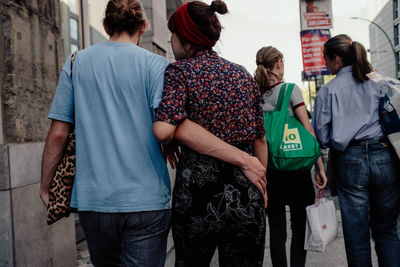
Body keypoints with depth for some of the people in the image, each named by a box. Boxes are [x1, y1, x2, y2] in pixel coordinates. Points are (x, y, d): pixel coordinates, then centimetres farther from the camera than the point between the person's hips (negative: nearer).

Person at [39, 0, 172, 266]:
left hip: (93, 197, 4)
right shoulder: (155, 64, -3)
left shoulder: (76, 63, 5)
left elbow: (58, 134, 3)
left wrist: (46, 187, 14)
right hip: (146, 198, -3)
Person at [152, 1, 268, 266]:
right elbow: (260, 139, 11)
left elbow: (163, 130, -21)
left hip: (197, 190, -4)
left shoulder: (179, 71, -6)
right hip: (245, 194, 4)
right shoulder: (243, 74, 9)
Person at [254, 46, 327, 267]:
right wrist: (319, 166, -5)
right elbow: (308, 130, -8)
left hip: (266, 168, 4)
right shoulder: (290, 89, -5)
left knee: (276, 229, 10)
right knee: (300, 226, 6)